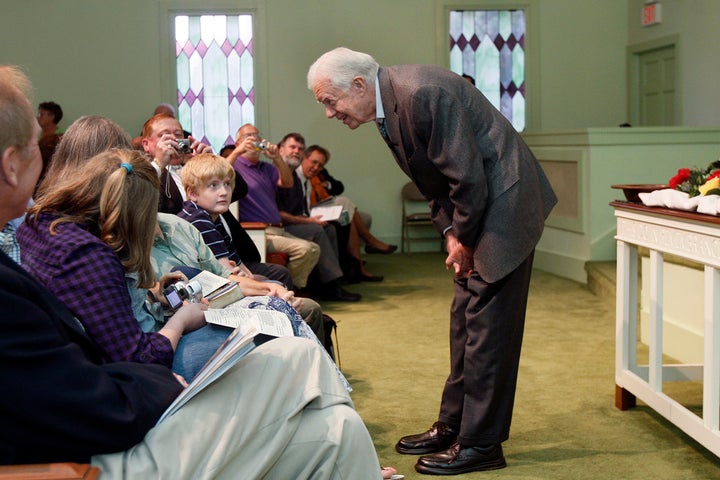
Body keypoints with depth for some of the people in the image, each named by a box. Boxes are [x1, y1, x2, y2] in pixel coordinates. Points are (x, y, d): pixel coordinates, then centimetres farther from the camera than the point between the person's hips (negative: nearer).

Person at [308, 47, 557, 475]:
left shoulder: (422, 93, -25)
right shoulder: (387, 103, 5)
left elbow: (467, 176, -24)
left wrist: (464, 239, -11)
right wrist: (450, 231, 2)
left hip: (503, 203, -10)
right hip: (472, 216, 10)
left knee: (487, 326, -5)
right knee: (465, 322, 14)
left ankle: (480, 443, 5)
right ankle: (453, 426, 25)